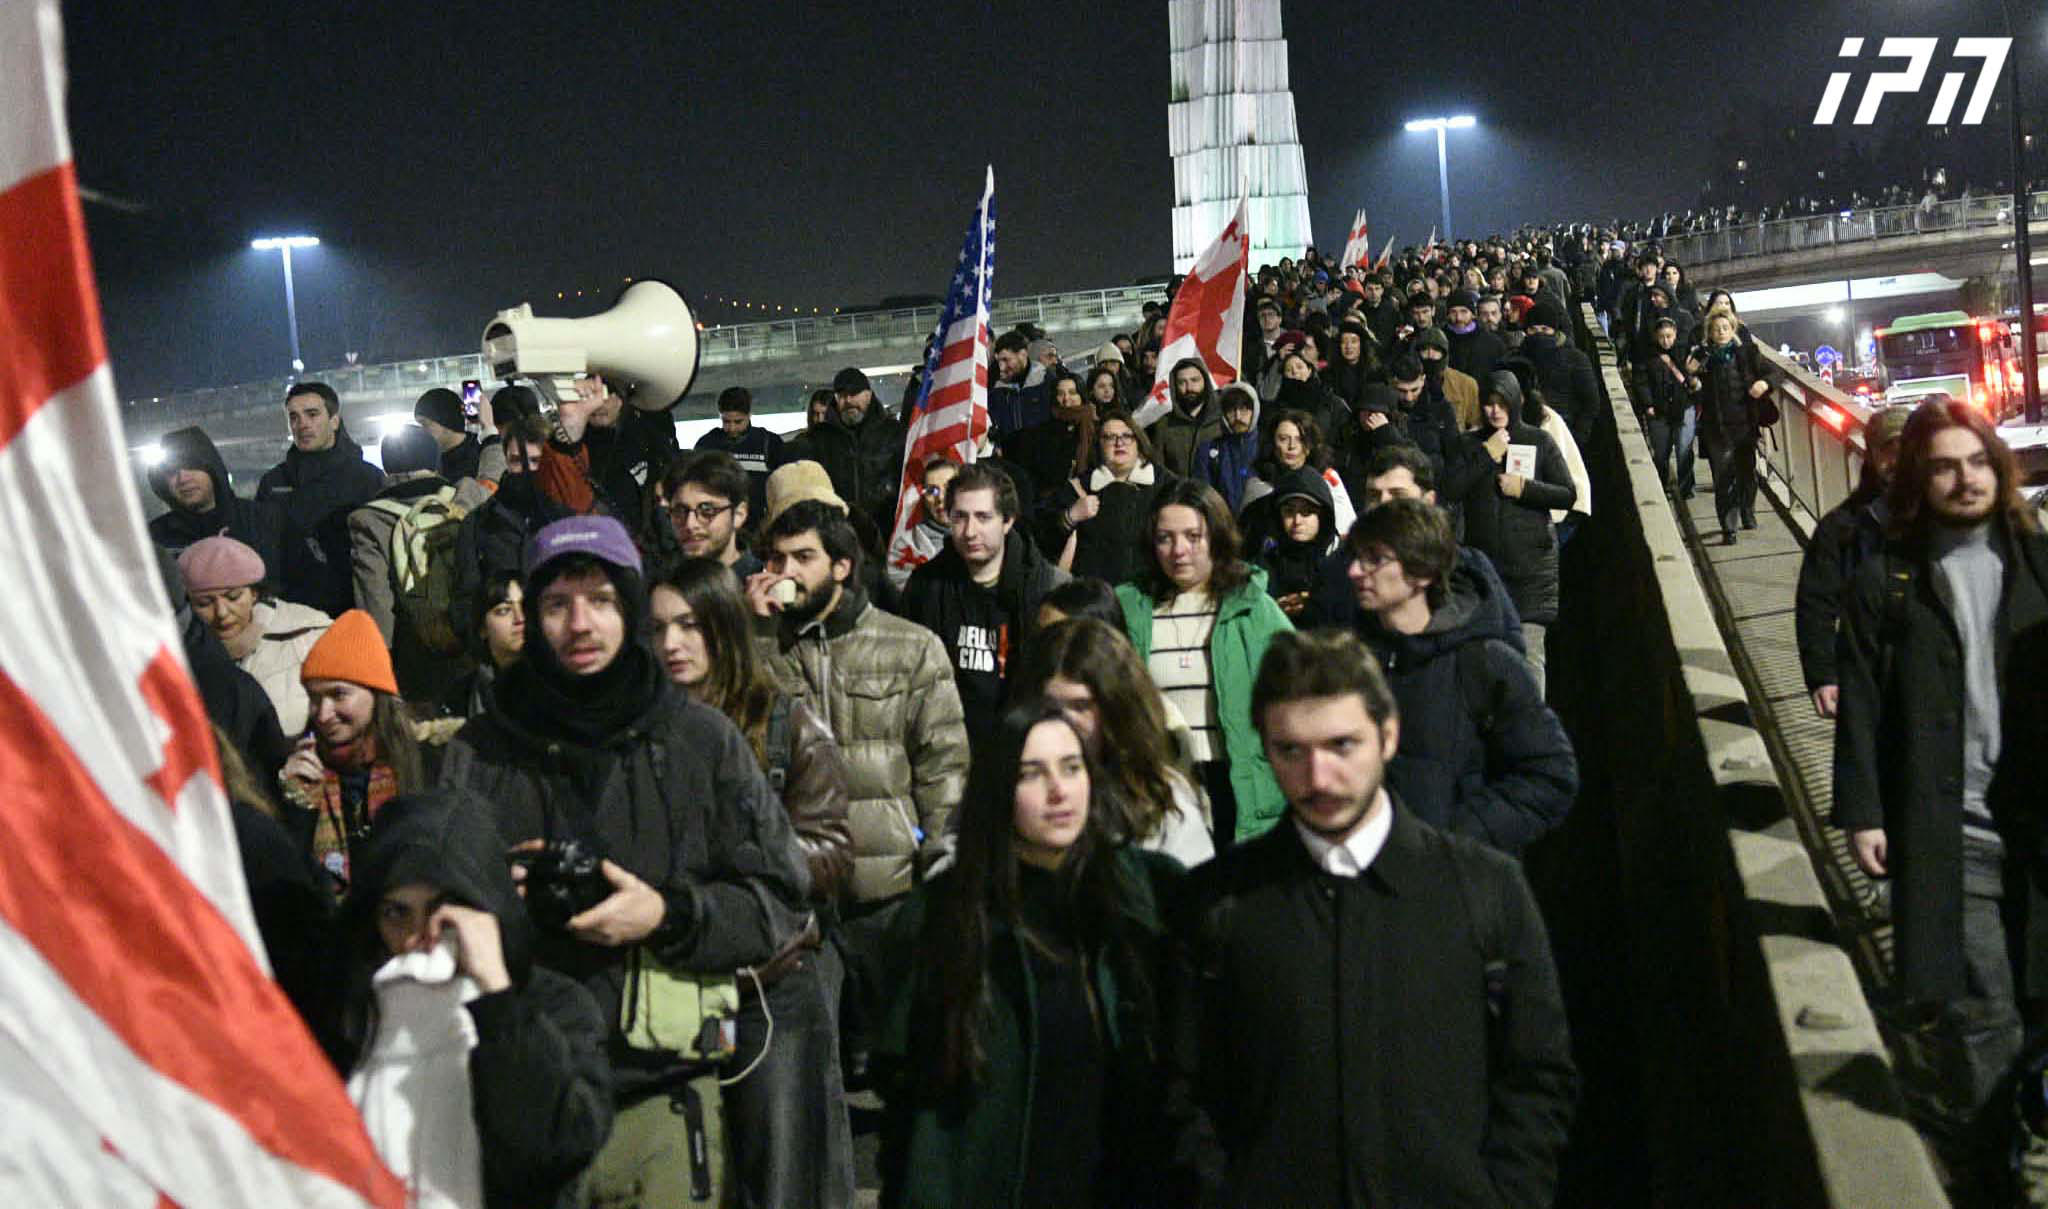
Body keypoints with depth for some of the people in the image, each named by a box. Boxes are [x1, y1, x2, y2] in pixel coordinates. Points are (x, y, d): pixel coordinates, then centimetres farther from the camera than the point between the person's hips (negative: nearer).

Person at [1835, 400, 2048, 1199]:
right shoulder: (1884, 582, 1)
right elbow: (1861, 706, -1)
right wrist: (1861, 812, -6)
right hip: (1947, 833, -3)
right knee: (1979, 1015, -1)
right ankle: (1977, 1174, 14)